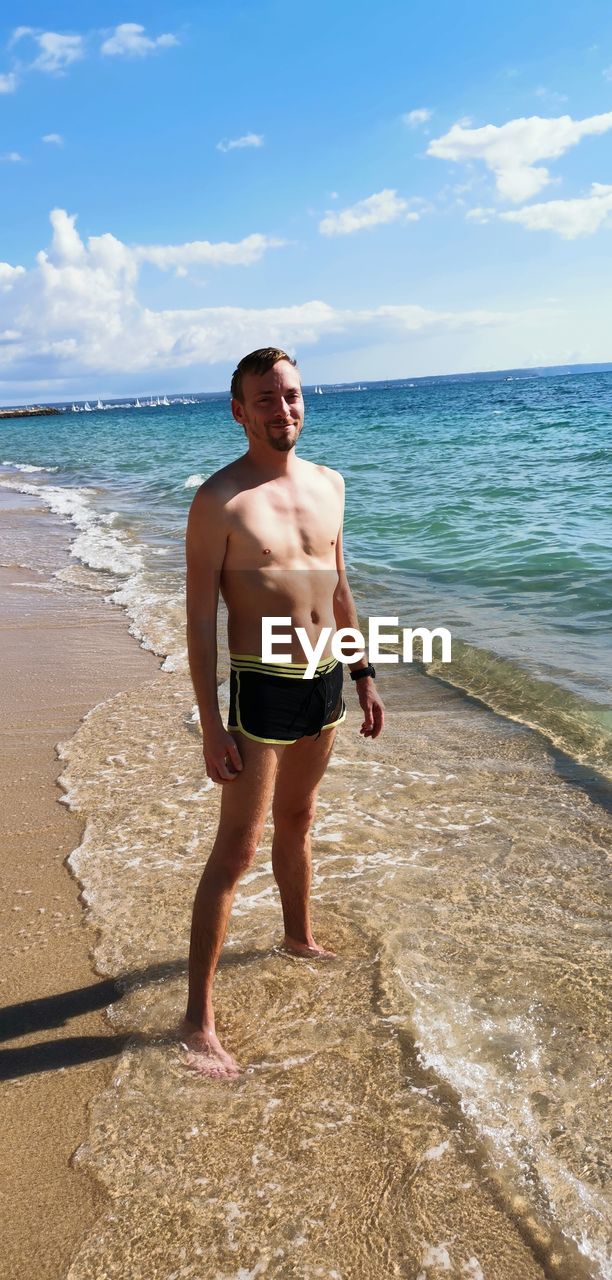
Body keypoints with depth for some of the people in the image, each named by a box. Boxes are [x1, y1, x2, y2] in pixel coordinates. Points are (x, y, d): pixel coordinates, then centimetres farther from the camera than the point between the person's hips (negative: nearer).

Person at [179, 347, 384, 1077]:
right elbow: (200, 619, -14)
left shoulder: (328, 484, 6)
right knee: (236, 850, -3)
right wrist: (211, 729, -17)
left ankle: (299, 938, 46)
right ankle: (198, 1018, 7)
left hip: (325, 684, 6)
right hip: (262, 690, -6)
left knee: (297, 820, 24)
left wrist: (364, 677, 15)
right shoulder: (220, 500, -13)